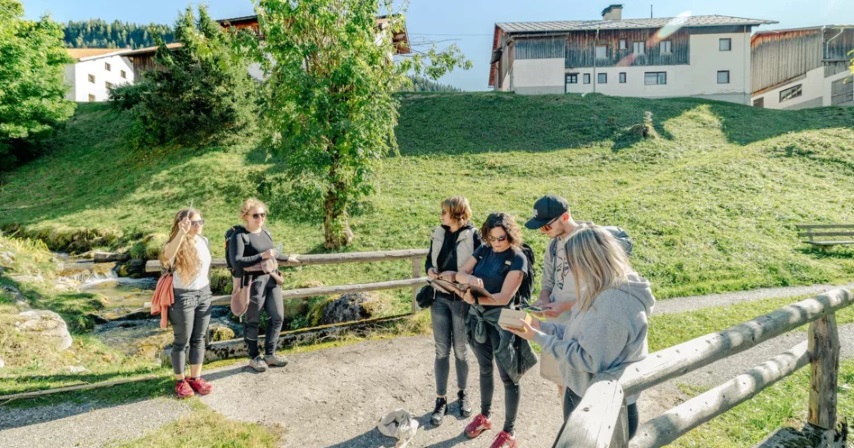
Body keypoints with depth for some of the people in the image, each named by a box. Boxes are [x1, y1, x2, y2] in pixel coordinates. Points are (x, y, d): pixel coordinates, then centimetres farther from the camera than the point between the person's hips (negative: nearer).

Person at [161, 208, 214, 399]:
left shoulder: (204, 241, 4)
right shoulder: (178, 244, -16)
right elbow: (166, 256, -41)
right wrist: (181, 233, -53)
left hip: (204, 294, 6)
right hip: (183, 297, -6)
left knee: (199, 339, 13)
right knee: (182, 341, 6)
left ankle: (195, 377, 25)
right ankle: (180, 381, 21)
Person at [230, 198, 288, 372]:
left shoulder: (266, 233, 12)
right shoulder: (240, 236, -11)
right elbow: (237, 261, -22)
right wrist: (262, 256, -25)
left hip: (272, 279, 8)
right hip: (254, 281, -7)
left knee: (277, 317, 10)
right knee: (253, 321, 6)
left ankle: (270, 354, 24)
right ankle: (254, 357, 21)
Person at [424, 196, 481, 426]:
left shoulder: (473, 236, -11)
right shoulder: (439, 234, 4)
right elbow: (429, 259, 13)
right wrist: (430, 270, -8)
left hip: (462, 301, -4)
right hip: (439, 298, 4)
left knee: (460, 350, 11)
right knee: (442, 350, 8)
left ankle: (462, 393, 33)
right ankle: (441, 399, 19)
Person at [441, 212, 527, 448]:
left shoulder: (517, 258, -15)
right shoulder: (483, 250, 2)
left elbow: (504, 297, -21)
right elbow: (459, 274, -2)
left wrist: (475, 299, -28)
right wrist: (470, 278, -23)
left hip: (501, 322, -6)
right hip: (477, 318, 6)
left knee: (507, 376, 5)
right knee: (484, 368, 22)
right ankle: (484, 416, 41)